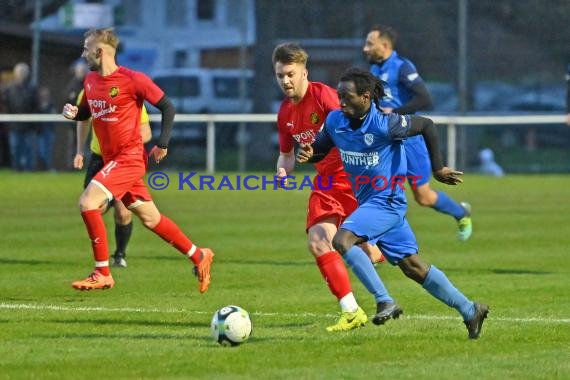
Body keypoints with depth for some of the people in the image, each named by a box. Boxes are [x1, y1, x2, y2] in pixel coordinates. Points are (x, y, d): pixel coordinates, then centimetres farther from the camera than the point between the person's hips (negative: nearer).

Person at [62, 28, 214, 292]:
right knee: (150, 218, 13)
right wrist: (73, 113, 1)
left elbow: (167, 107, -7)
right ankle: (199, 256, 28)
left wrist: (162, 143, -10)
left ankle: (102, 274, -13)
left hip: (129, 156, -8)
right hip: (111, 159, 8)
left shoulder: (132, 79, -14)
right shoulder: (90, 81, 8)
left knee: (87, 202, -20)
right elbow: (86, 112, 24)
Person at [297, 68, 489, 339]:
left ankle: (385, 302, -20)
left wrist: (437, 168, -6)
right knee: (412, 266, 9)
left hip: (386, 200, -7)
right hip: (367, 201, 7)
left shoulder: (384, 124, -20)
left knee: (342, 240, -24)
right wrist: (307, 154, -12)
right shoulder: (335, 121, -2)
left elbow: (426, 125, -8)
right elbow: (320, 149, 12)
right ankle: (469, 310, 19)